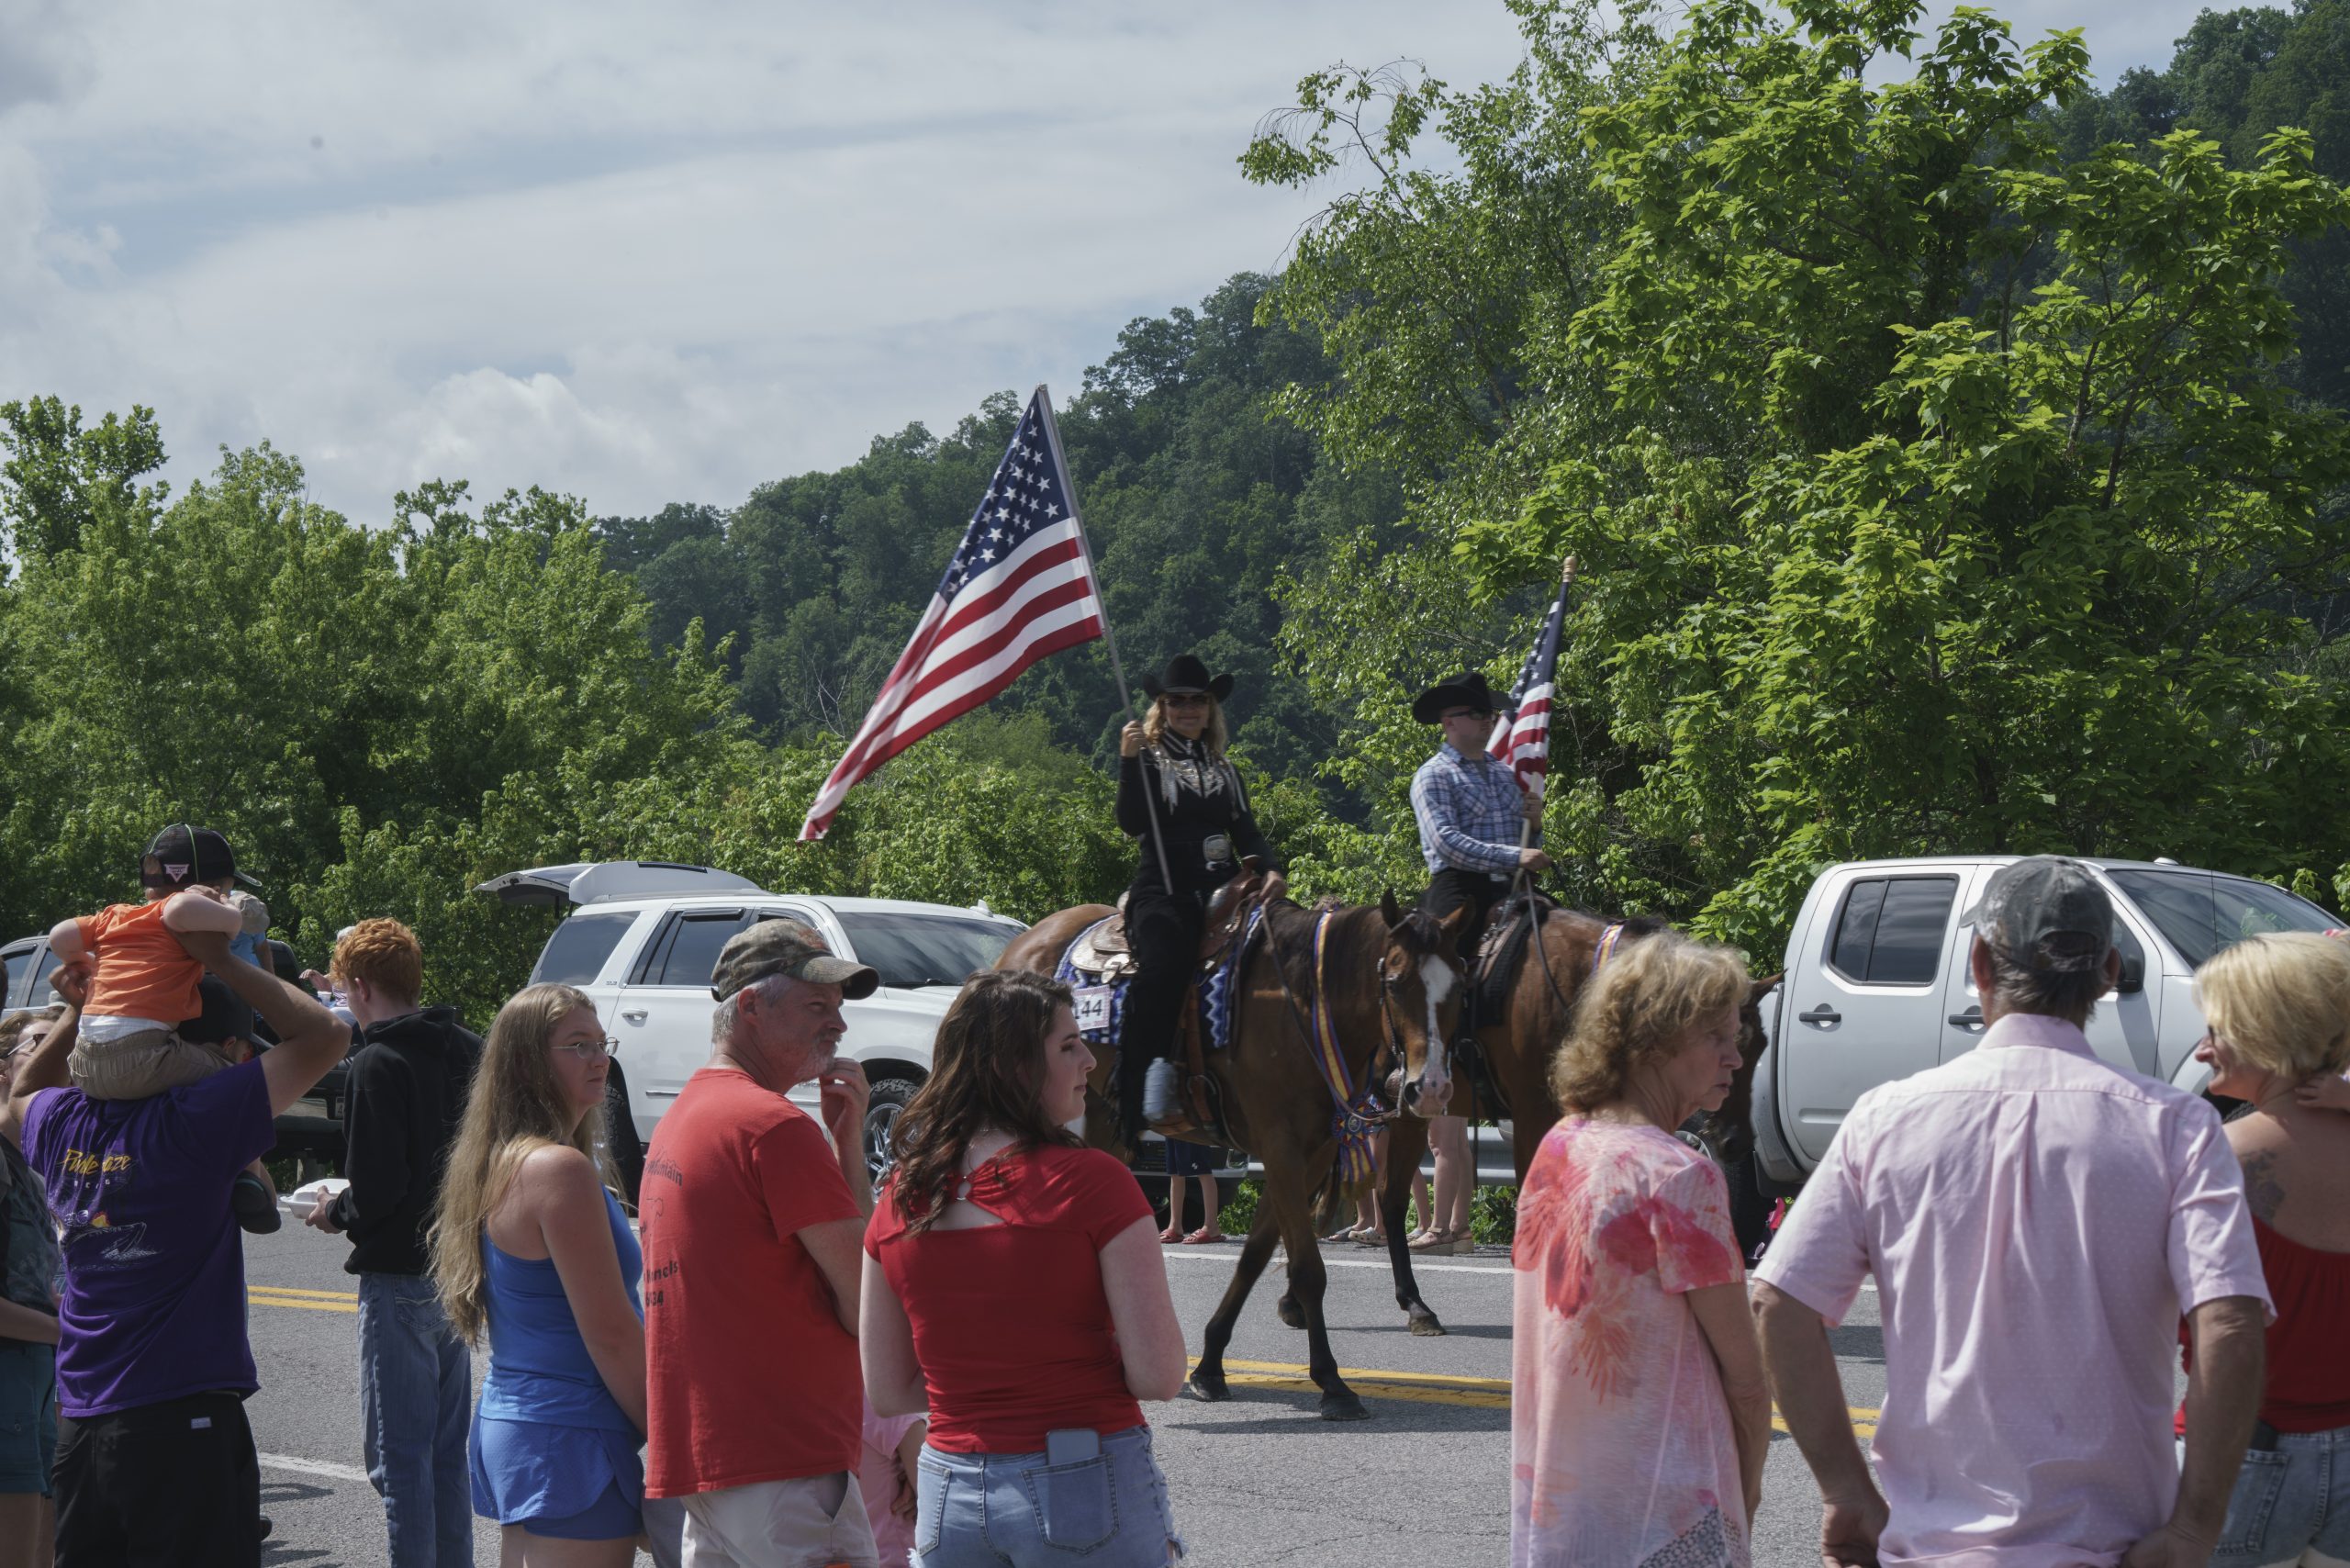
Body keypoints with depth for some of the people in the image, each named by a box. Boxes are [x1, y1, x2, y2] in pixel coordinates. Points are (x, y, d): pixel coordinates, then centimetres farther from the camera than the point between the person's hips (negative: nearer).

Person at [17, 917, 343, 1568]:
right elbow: (322, 1035, -13)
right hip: (183, 1422, -6)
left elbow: (22, 1092, 30)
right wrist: (219, 958, -6)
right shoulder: (194, 1121, -15)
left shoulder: (61, 1123, 3)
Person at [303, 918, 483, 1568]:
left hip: (401, 1277, -8)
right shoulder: (469, 1050, 7)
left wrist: (336, 1212, 0)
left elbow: (377, 1190, -21)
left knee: (398, 1455, -2)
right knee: (446, 1452, 17)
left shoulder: (379, 1063, -16)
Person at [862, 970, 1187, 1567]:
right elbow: (1158, 1376, -15)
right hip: (1086, 1493, -5)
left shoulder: (899, 1201, 2)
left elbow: (887, 1394, 7)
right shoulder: (1092, 1181, -13)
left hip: (950, 1495, 5)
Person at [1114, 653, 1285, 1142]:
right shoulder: (1148, 760, 8)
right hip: (1163, 893, -5)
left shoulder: (1222, 768, 23)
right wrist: (1129, 761, -19)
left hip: (1220, 892, 5)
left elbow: (1245, 831, 17)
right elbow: (1132, 822, -8)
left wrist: (1270, 869, -3)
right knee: (1161, 969, -33)